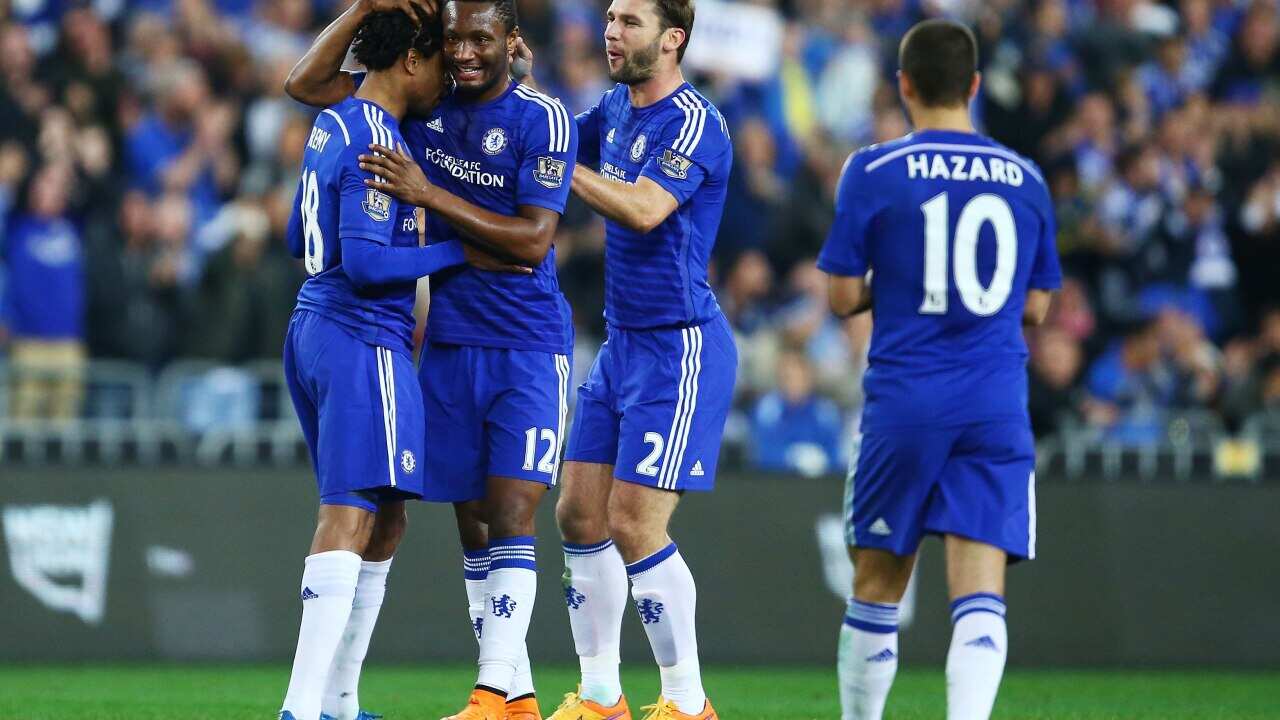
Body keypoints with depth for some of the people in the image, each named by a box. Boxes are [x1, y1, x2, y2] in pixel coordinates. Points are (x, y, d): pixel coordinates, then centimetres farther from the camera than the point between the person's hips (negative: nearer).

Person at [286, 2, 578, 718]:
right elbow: (308, 85, 6)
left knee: (510, 517, -12)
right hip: (450, 343, 5)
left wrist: (429, 195, -21)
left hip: (529, 344, -5)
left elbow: (534, 240, -17)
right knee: (473, 525, 5)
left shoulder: (543, 120, -10)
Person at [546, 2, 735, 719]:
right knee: (579, 513, 7)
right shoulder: (614, 109, 11)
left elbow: (644, 208, -28)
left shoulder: (693, 121, -16)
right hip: (623, 341, 9)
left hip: (682, 347, -9)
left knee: (635, 525, -12)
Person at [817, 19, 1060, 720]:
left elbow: (843, 296, -1)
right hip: (997, 411, 1)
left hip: (903, 405, -1)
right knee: (980, 596, -7)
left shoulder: (872, 173, -2)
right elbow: (1033, 307, 15)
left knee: (877, 587, 13)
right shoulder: (1025, 180, 8)